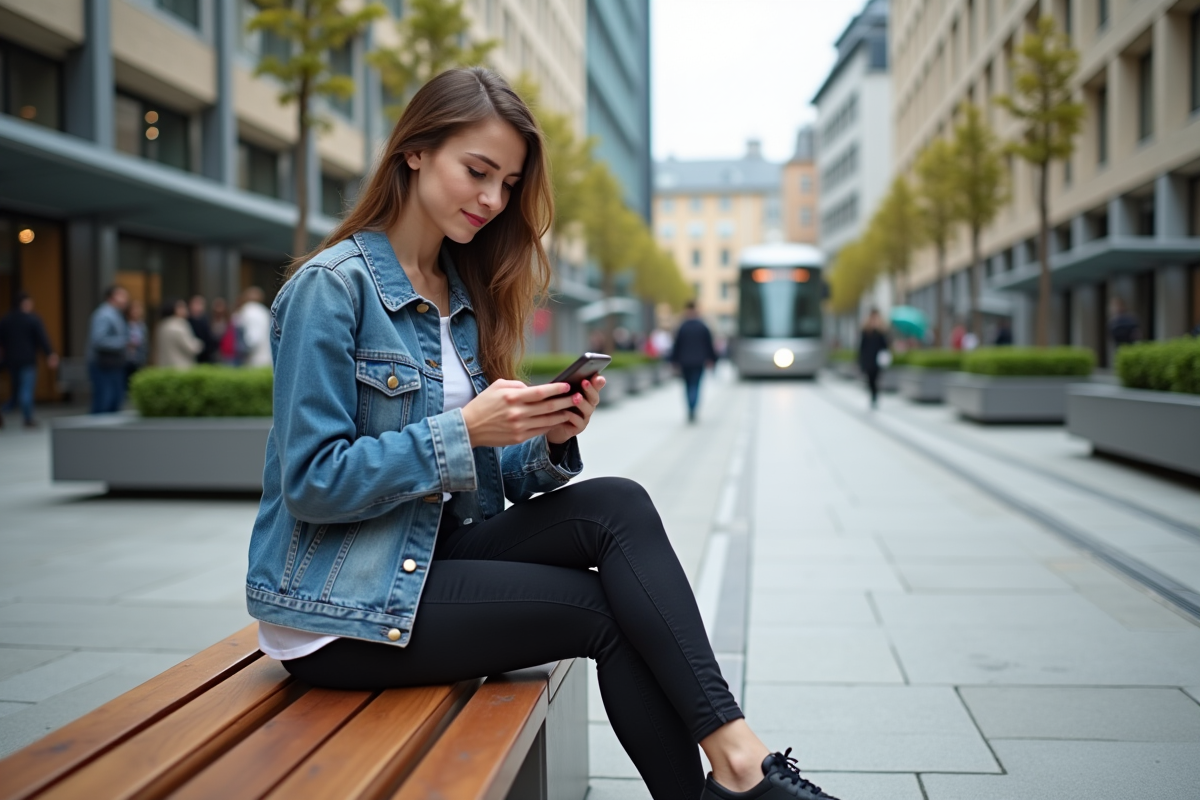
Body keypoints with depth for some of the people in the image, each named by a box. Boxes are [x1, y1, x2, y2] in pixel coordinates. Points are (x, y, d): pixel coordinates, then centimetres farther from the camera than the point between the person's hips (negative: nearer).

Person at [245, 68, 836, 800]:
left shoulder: (464, 294, 11)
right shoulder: (331, 286, -11)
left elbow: (490, 479, 9)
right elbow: (311, 483, -17)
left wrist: (550, 441, -12)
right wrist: (464, 430, -24)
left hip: (436, 556, 6)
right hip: (339, 611, -6)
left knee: (619, 505, -16)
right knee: (613, 613, -15)